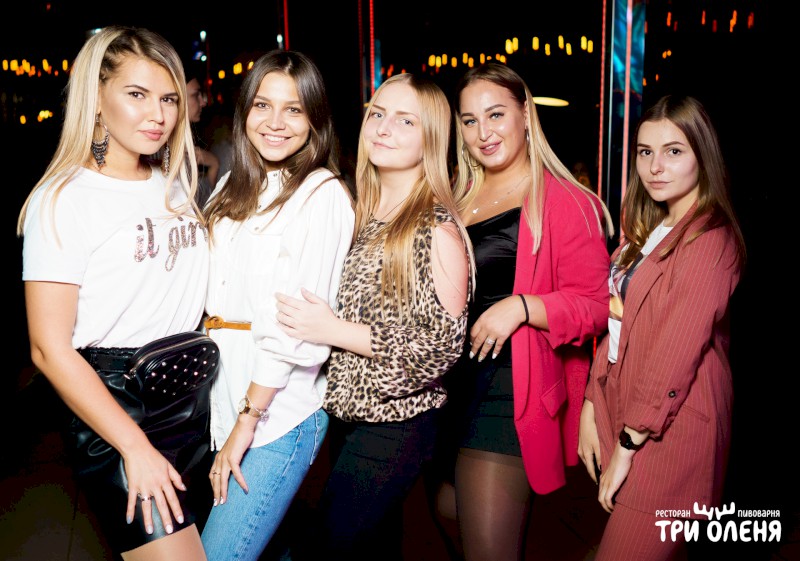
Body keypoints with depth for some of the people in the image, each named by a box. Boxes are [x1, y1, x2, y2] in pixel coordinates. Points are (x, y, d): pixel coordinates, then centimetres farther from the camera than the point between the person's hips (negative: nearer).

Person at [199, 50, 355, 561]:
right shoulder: (234, 187, 12)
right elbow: (216, 295, 12)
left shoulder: (323, 195, -10)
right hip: (220, 400, 7)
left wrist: (248, 420, -13)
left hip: (278, 413, -6)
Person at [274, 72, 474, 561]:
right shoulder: (361, 212, 5)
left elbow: (444, 344, -19)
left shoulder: (438, 228, -16)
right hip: (346, 409, 6)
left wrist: (337, 331, -21)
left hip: (396, 424, -6)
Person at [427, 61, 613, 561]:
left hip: (509, 387, -7)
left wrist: (522, 306, -26)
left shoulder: (564, 202, -7)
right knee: (446, 516, 23)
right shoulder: (457, 199, 13)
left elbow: (595, 305, -11)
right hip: (445, 381, 8)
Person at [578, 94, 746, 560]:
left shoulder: (709, 240, -15)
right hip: (622, 418, 8)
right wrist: (592, 408, 4)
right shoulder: (647, 232, 13)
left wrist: (628, 443, -15)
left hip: (668, 431, -8)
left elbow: (677, 353, -19)